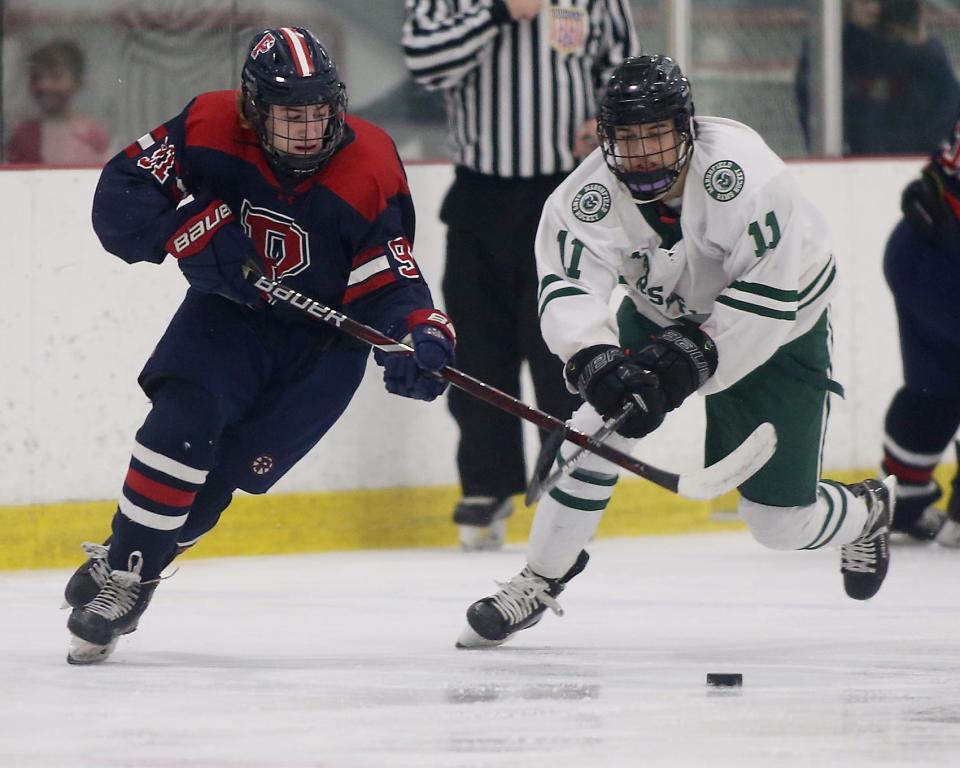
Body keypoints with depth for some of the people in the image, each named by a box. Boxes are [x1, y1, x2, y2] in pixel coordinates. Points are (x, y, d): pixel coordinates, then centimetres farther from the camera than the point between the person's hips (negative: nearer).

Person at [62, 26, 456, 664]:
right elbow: (122, 195, -14)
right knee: (185, 417, -22)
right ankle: (121, 561, -7)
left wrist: (422, 337, -39)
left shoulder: (371, 170, -22)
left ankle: (134, 570, 11)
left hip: (322, 339, -1)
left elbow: (388, 285, -19)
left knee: (228, 466, -7)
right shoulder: (209, 129, -19)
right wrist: (197, 233, -27)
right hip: (226, 307, 1)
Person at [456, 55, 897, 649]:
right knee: (601, 426, -19)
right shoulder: (589, 196, -22)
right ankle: (541, 581, -1)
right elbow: (569, 291, -32)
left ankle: (866, 513, 32)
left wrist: (690, 355, -38)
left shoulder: (741, 171, -33)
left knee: (780, 522, -3)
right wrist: (598, 362, -51)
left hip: (778, 330, -3)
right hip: (664, 315, 4)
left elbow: (769, 294, -32)